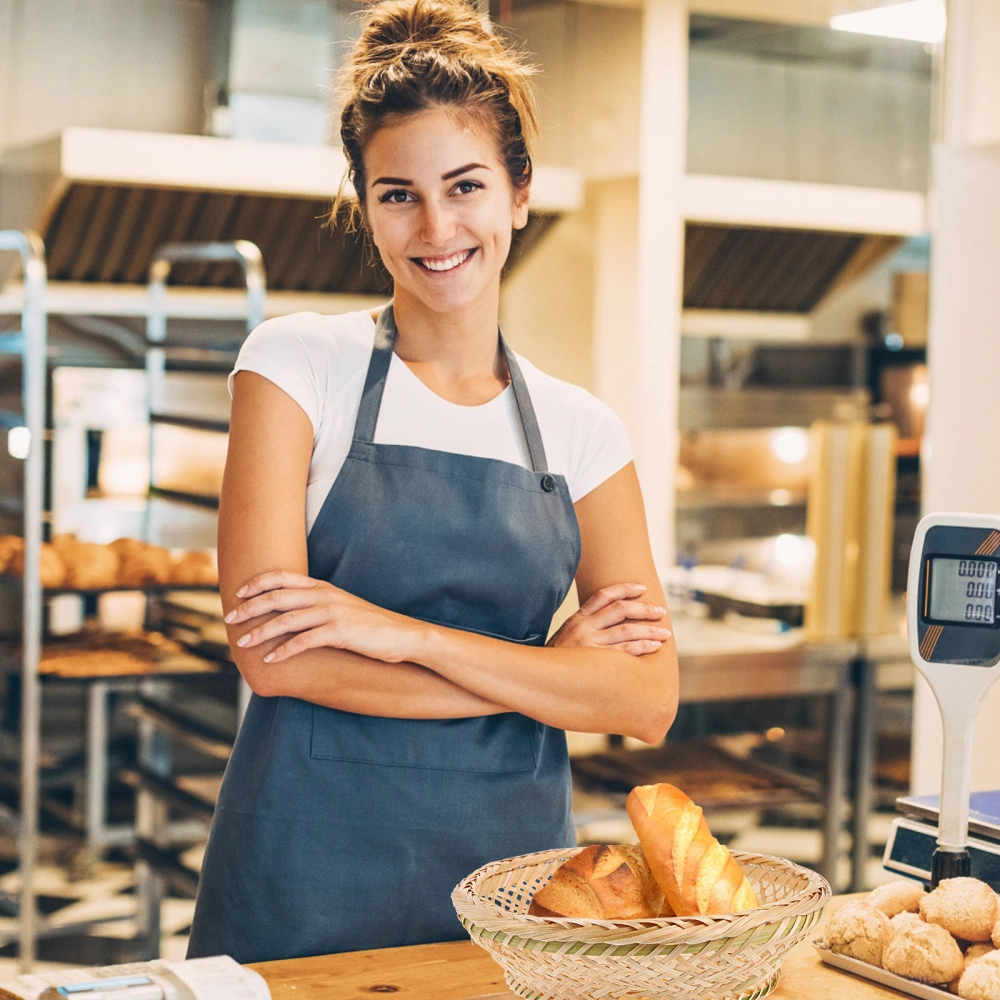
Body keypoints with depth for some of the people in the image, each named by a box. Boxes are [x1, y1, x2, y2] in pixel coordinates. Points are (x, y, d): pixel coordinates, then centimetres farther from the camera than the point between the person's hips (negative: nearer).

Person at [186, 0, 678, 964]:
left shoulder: (581, 431, 4)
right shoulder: (297, 363, -4)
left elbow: (647, 700, -5)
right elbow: (271, 652, -14)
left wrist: (404, 633, -17)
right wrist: (543, 671, -11)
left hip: (509, 873, 3)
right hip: (309, 876, -2)